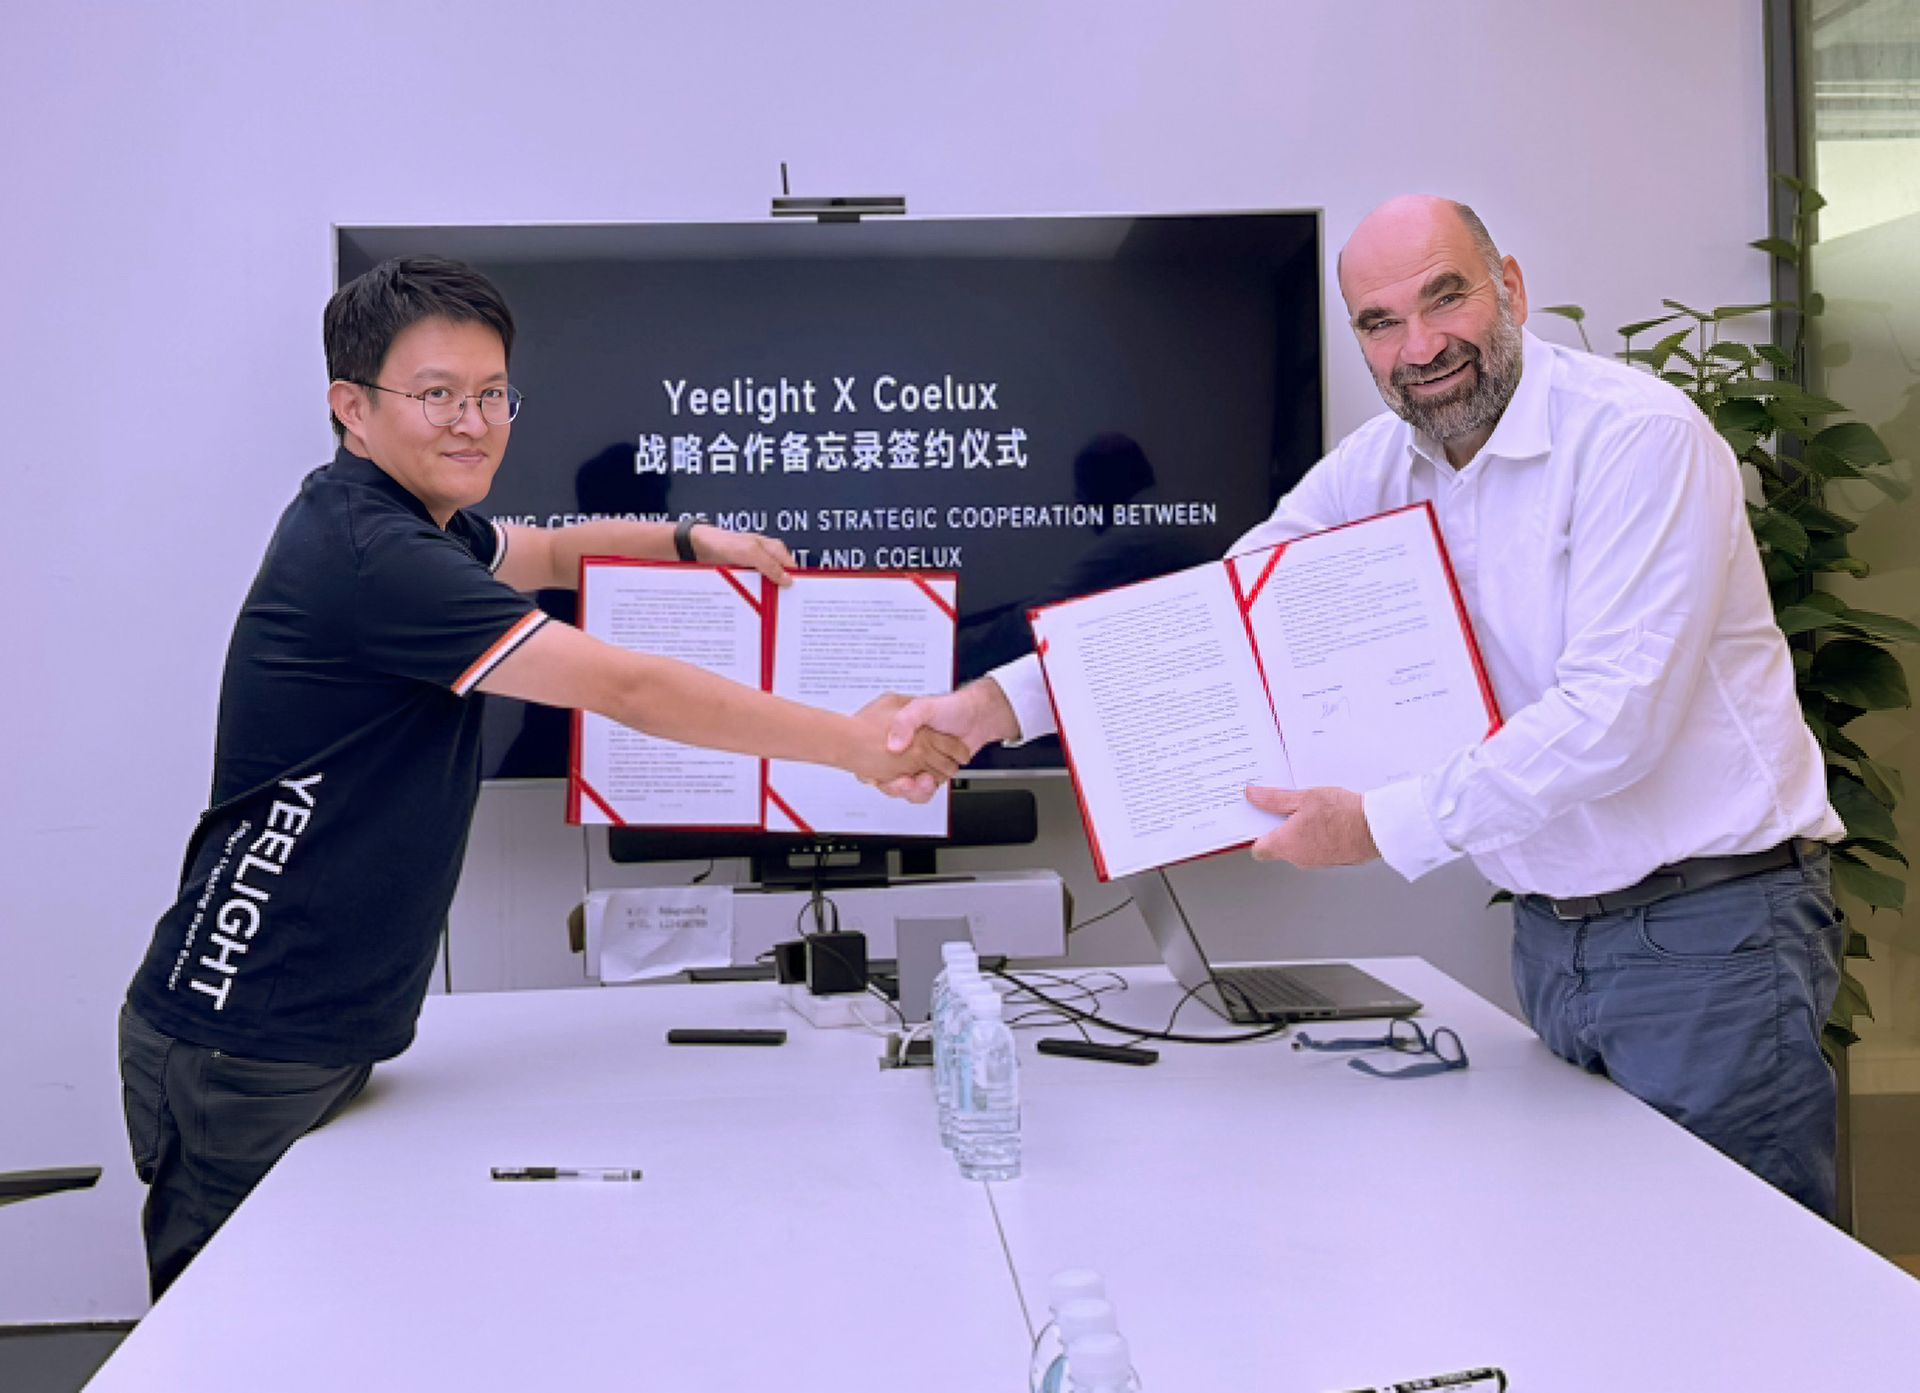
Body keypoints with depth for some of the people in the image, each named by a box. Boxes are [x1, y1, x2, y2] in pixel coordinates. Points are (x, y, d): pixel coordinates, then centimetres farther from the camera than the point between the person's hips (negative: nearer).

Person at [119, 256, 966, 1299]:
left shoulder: (404, 515, 9)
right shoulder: (368, 558, -22)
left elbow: (551, 552, 30)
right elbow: (629, 689, -22)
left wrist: (690, 540, 13)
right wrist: (851, 742, -15)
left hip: (321, 1033, 10)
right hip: (243, 1053, -10)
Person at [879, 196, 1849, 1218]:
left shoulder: (1639, 437, -17)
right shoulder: (1378, 468, 4)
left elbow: (1614, 715, -24)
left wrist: (1382, 826, -23)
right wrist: (993, 705, -8)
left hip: (1707, 936, -6)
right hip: (1554, 933, 6)